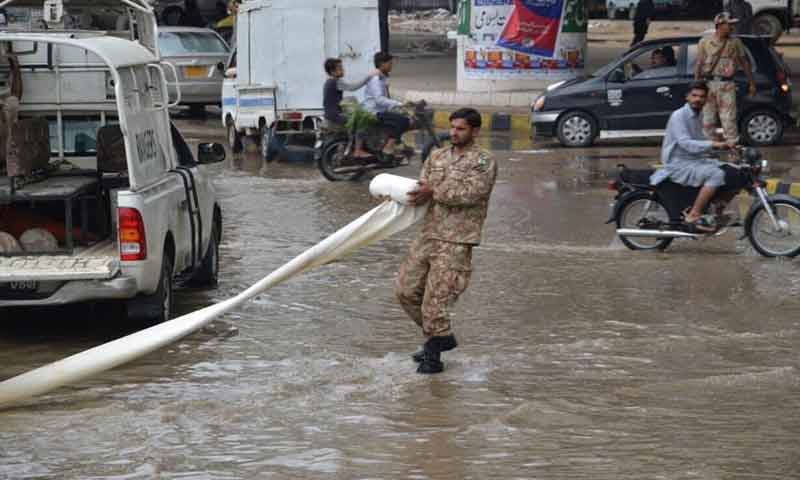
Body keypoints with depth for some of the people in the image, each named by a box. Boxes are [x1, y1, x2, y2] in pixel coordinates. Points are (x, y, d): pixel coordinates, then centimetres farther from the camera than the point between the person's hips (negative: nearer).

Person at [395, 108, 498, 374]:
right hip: (428, 233, 7)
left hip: (456, 241, -7)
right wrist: (412, 195, -14)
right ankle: (442, 337, 26)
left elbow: (470, 193, -17)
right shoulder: (437, 156, 15)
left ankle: (433, 357, 4)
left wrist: (434, 191, -20)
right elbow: (423, 187, 9)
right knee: (406, 289, 10)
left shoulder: (484, 162, -4)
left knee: (436, 297, -9)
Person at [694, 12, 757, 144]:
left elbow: (744, 63, 11)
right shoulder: (705, 42, 3)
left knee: (729, 118, -7)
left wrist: (752, 83, 11)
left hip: (727, 85, -1)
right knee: (708, 119, 8)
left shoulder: (735, 42, 4)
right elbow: (699, 64, 4)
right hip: (709, 83, 1)